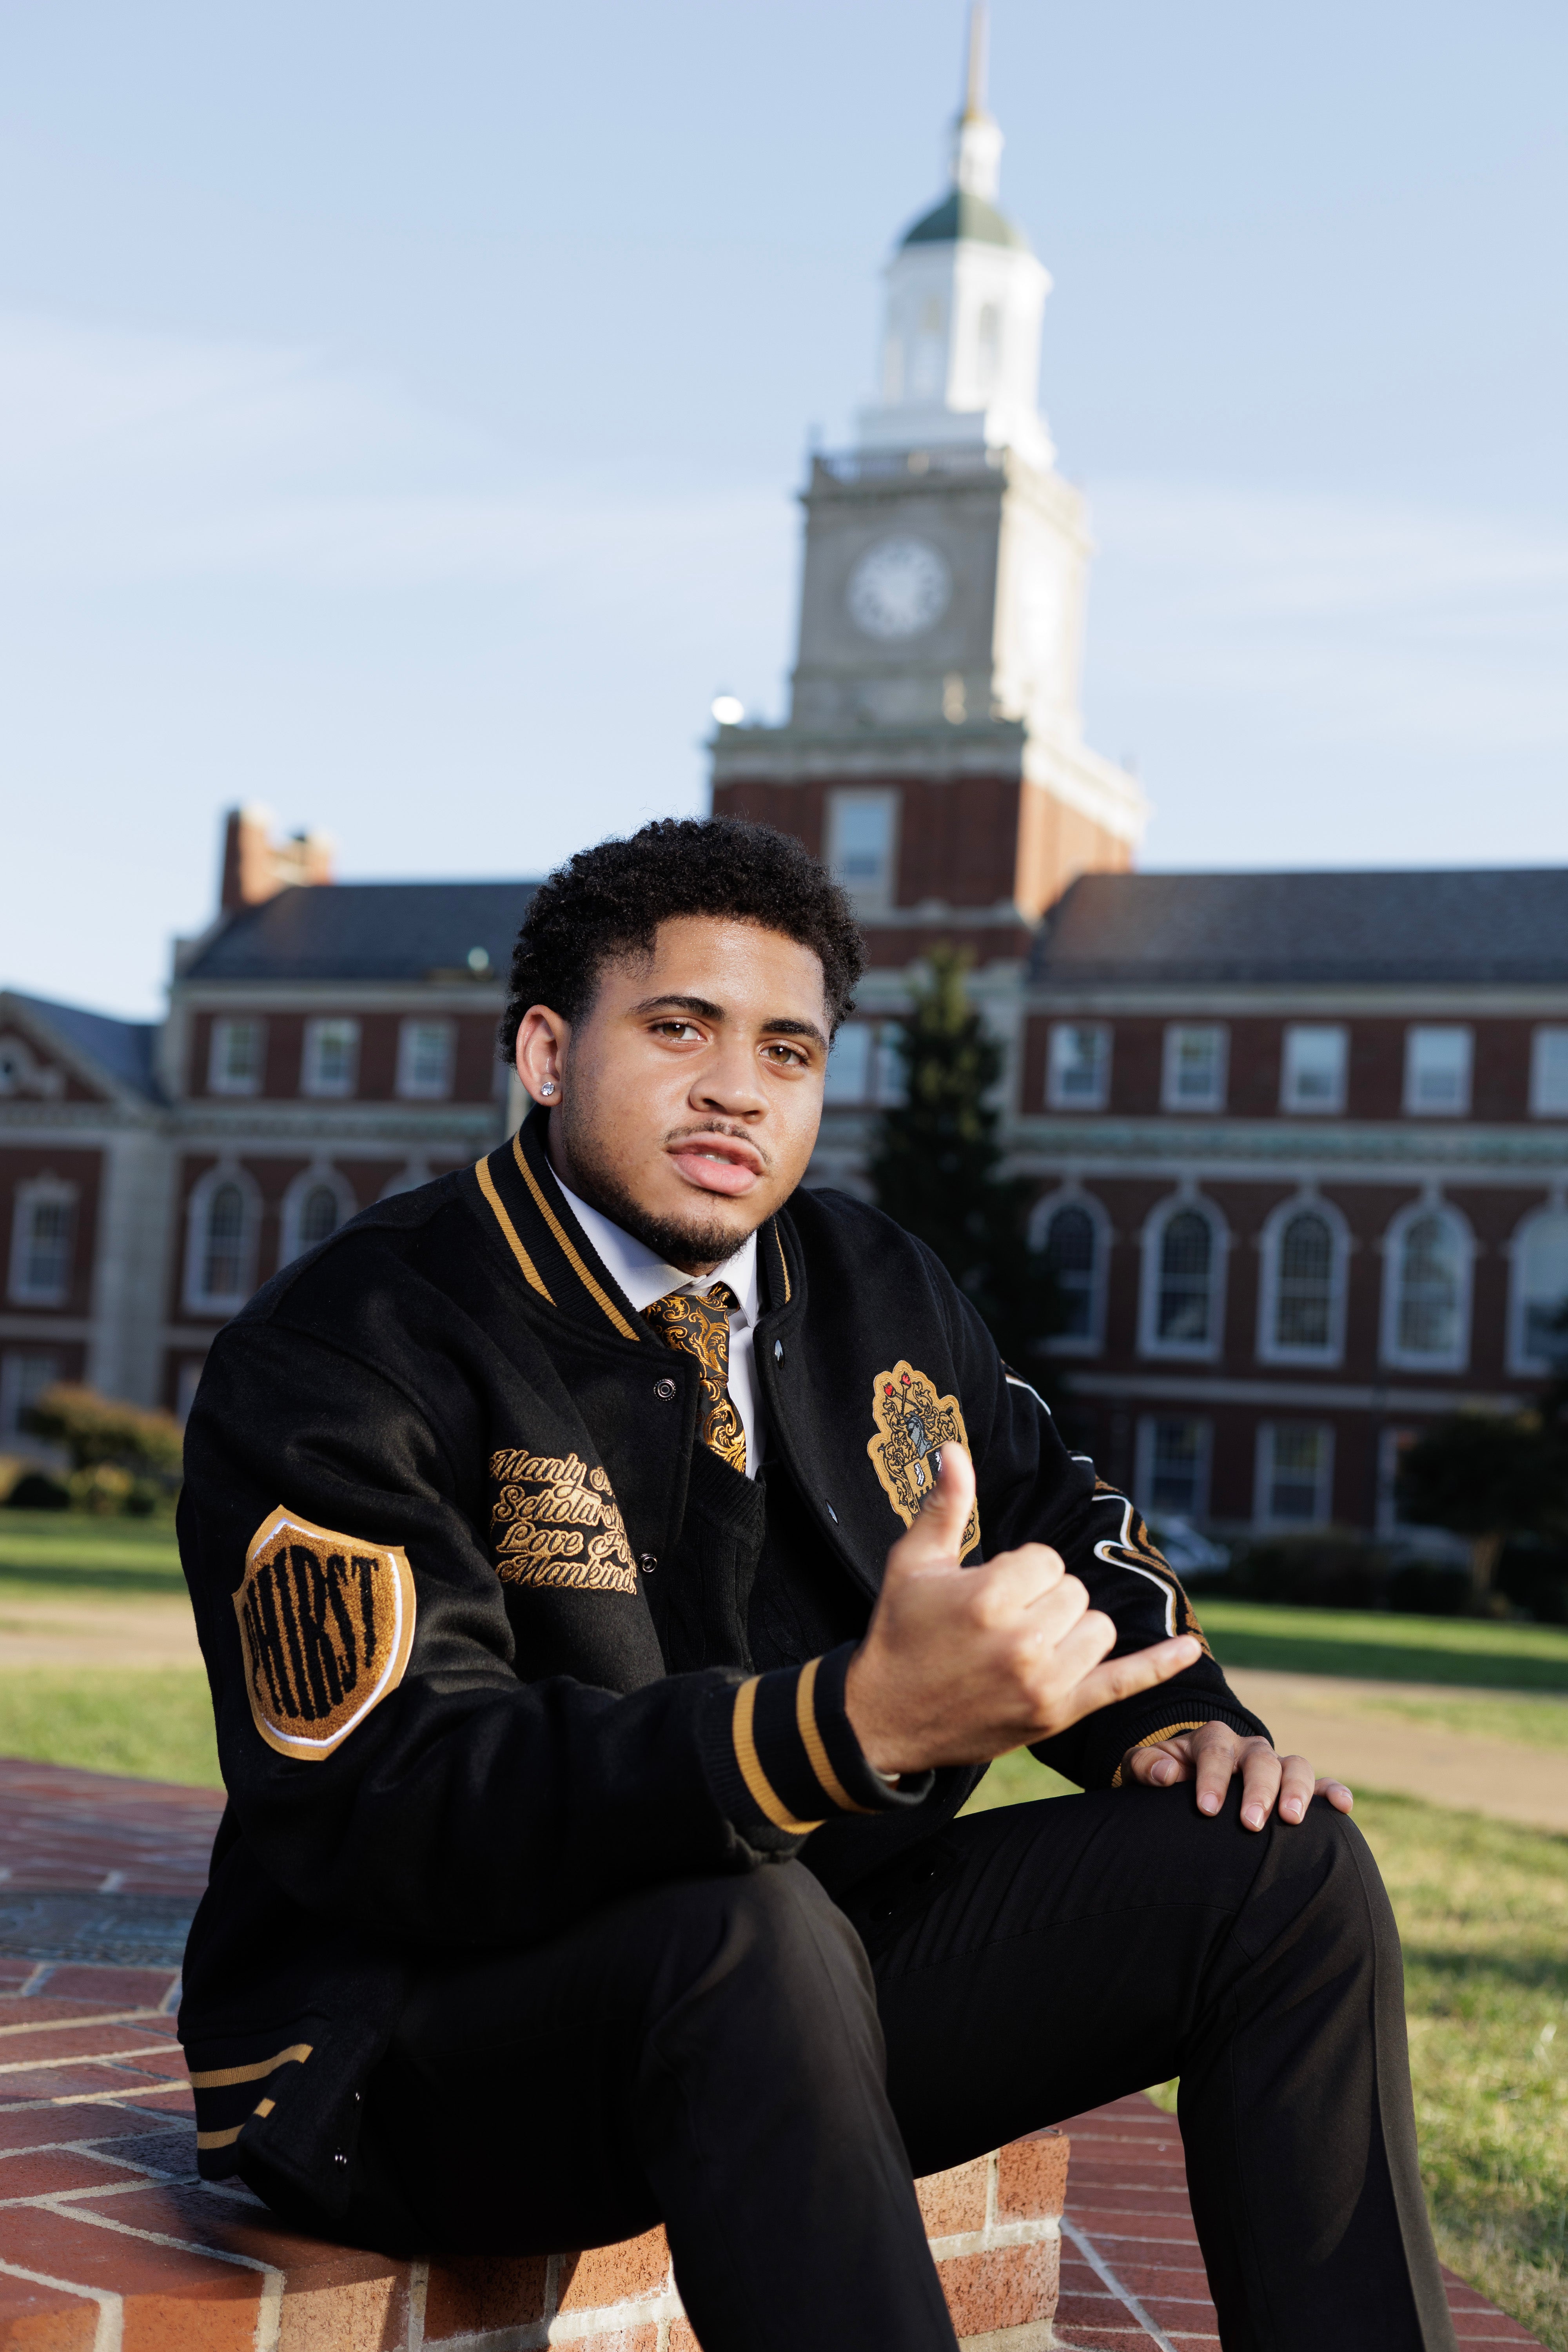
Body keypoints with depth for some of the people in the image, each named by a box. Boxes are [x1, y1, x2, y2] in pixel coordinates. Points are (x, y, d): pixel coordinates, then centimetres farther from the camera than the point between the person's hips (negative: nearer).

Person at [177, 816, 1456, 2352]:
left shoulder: (874, 1291, 6)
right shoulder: (342, 1354, -16)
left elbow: (1058, 1521, 21)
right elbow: (394, 1816, -27)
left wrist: (1173, 1722, -4)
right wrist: (861, 1721, -40)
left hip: (805, 1988, 7)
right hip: (419, 2064, -6)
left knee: (1283, 1868, -5)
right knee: (746, 1934, -38)